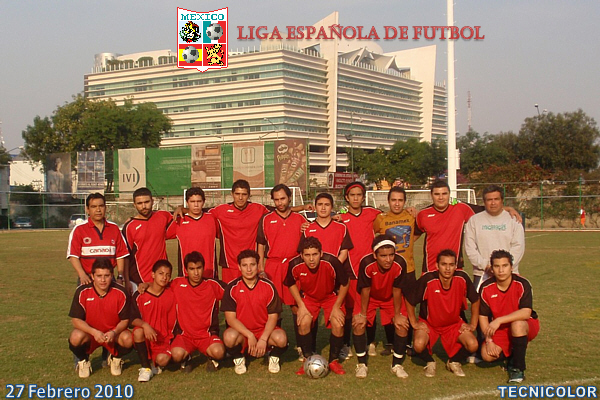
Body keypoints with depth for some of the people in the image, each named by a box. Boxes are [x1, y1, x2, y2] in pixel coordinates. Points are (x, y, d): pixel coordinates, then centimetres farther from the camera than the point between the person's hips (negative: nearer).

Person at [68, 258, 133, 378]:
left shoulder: (120, 293, -14)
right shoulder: (82, 292, -16)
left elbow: (125, 320, -6)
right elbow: (76, 320, -13)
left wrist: (114, 332, -27)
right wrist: (94, 332, -29)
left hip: (113, 333, 1)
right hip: (89, 332, 0)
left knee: (128, 339, -30)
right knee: (76, 337, -33)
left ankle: (116, 358, 8)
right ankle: (83, 361, 3)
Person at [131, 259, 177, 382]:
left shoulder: (171, 295, 0)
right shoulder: (140, 295, -4)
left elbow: (172, 321, 7)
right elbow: (133, 319, -7)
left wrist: (170, 338, -1)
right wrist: (145, 325, -26)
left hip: (163, 340, 0)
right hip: (144, 339, 0)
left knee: (163, 360, -29)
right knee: (138, 331, -34)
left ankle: (157, 364, 13)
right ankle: (145, 367, -17)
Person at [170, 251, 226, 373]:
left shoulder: (213, 285, -4)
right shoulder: (178, 284, -1)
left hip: (207, 334, -1)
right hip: (185, 334, 1)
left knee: (219, 352, -32)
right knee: (177, 354, -32)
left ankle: (212, 358, 8)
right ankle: (187, 358, 8)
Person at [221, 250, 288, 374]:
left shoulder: (268, 286, -5)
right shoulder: (232, 288, -7)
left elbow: (273, 316, -5)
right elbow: (230, 318, -10)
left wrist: (263, 339, -20)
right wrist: (250, 335, -22)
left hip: (264, 331, 1)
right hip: (241, 332, 0)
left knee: (281, 338, -31)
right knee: (229, 336, -35)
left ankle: (273, 357, 6)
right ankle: (238, 359, 1)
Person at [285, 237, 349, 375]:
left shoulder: (331, 262, -33)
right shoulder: (295, 265, -27)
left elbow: (344, 284, -15)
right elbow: (291, 284, -3)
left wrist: (336, 307, -16)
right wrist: (301, 305, -11)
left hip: (331, 296, -1)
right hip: (308, 297, 1)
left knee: (338, 324, -20)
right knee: (303, 323, -22)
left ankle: (333, 361, 3)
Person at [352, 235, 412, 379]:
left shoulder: (400, 264, -33)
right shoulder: (367, 263, -35)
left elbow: (397, 290, -19)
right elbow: (365, 290, -21)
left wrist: (397, 314, -12)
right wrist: (363, 314, -14)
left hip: (391, 298, 1)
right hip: (370, 297, 0)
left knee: (402, 324, -16)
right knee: (358, 323, -18)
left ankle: (397, 365, 2)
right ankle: (362, 364, -1)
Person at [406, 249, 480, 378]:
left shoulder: (462, 278, -19)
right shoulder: (427, 280, -26)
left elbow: (475, 301, 0)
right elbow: (410, 302, -9)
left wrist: (473, 324, -1)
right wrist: (414, 323, -7)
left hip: (454, 323, 2)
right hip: (428, 322, -2)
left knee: (473, 345, -21)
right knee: (419, 344, -31)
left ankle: (454, 362, 12)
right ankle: (430, 362, 5)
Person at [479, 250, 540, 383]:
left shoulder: (522, 284, -19)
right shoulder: (486, 288, -10)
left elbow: (526, 313, -30)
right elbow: (483, 317, -4)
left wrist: (499, 320, -37)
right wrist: (489, 340, -15)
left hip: (526, 326, -3)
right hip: (500, 330, 3)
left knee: (517, 324, -38)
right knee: (487, 355, -20)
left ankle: (518, 369, -22)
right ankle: (512, 354, 15)